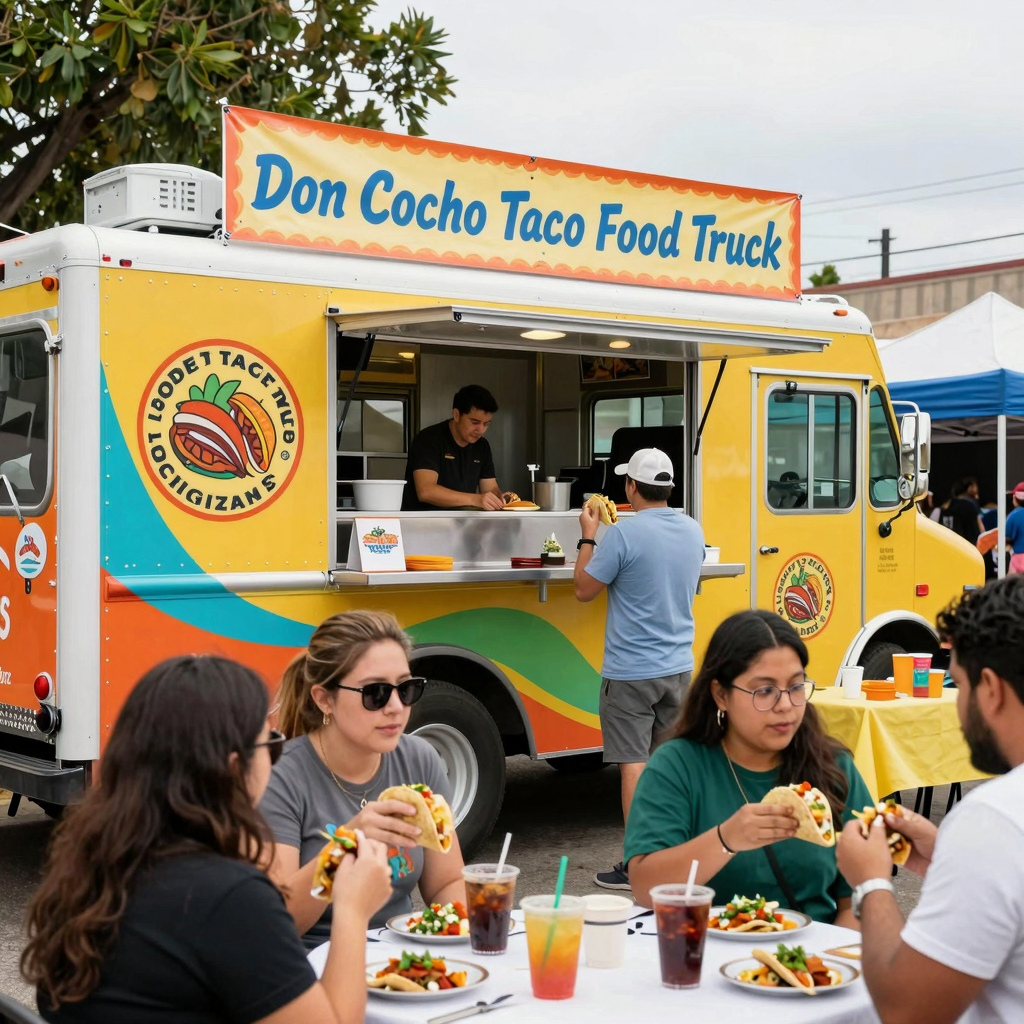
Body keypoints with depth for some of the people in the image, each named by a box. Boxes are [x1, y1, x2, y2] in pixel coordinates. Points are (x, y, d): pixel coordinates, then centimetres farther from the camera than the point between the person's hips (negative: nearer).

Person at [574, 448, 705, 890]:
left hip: (631, 671, -6)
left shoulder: (623, 535, -18)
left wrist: (588, 537, 4)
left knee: (634, 765, -2)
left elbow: (584, 589, -7)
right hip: (679, 667, 7)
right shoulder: (692, 531, 4)